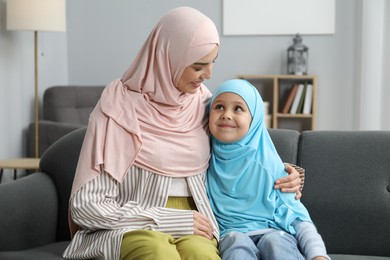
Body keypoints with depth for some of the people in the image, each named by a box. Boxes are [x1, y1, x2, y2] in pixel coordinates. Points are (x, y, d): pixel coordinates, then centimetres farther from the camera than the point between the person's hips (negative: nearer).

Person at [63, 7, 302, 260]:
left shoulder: (203, 101, 7)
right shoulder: (119, 108, -9)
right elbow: (86, 206, -11)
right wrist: (170, 220, -14)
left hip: (192, 228, 4)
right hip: (133, 227, -3)